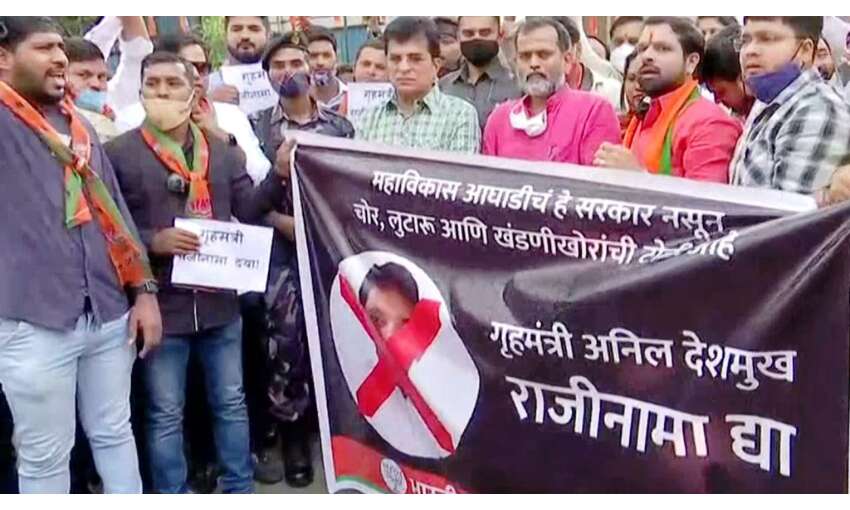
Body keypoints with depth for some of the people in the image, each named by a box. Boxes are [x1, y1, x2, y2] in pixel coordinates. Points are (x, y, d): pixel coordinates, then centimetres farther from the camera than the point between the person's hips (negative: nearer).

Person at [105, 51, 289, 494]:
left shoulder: (222, 150, 10)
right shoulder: (119, 152, -4)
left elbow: (249, 209, 4)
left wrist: (279, 175, -11)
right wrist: (151, 242, -21)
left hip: (219, 300, 4)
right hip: (162, 305, -4)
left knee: (230, 402, 16)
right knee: (165, 414, 8)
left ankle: (240, 489, 31)